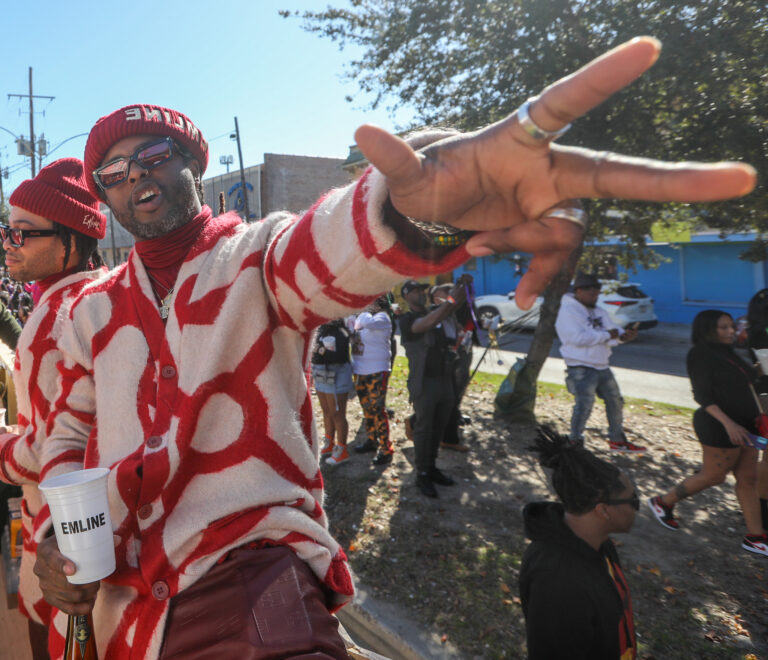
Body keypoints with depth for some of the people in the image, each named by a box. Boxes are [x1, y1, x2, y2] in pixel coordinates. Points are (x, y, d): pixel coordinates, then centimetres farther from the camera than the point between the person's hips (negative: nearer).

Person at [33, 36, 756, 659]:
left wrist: (410, 211, -52)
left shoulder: (252, 256, -5)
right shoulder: (92, 308, 12)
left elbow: (314, 256, -29)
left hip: (250, 565, -5)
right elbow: (68, 431, 20)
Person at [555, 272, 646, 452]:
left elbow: (613, 330, 6)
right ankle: (574, 442, -3)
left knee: (615, 401, 16)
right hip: (581, 368, -9)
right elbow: (578, 338, -24)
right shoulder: (568, 311, -13)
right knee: (584, 405, -15)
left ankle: (617, 440, 32)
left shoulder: (600, 312, 15)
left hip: (602, 367, 9)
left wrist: (624, 335, -18)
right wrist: (606, 335, -17)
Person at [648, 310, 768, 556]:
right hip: (719, 427, -9)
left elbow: (745, 387, 20)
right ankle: (663, 503, 18)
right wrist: (728, 424, -27)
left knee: (748, 478, 10)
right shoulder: (701, 354, -14)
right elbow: (703, 395, -21)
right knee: (713, 476, 1)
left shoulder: (727, 353, 13)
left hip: (744, 425, 9)